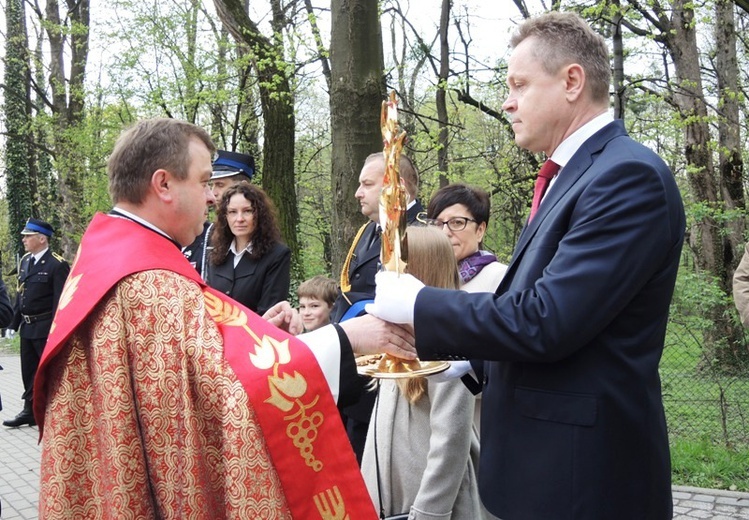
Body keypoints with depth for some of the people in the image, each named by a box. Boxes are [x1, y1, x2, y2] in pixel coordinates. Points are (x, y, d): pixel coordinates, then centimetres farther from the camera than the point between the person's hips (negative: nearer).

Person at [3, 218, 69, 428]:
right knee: (29, 372, 14)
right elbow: (20, 293, 15)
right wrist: (15, 322, 12)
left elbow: (61, 300, -16)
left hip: (46, 328, -7)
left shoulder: (57, 265, -14)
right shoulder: (25, 261, 10)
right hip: (27, 327, 8)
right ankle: (30, 411, 23)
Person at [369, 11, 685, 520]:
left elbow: (543, 322, -24)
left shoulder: (630, 176, -18)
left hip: (581, 475, -9)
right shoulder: (572, 177, 12)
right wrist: (455, 352, 5)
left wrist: (417, 305, -14)